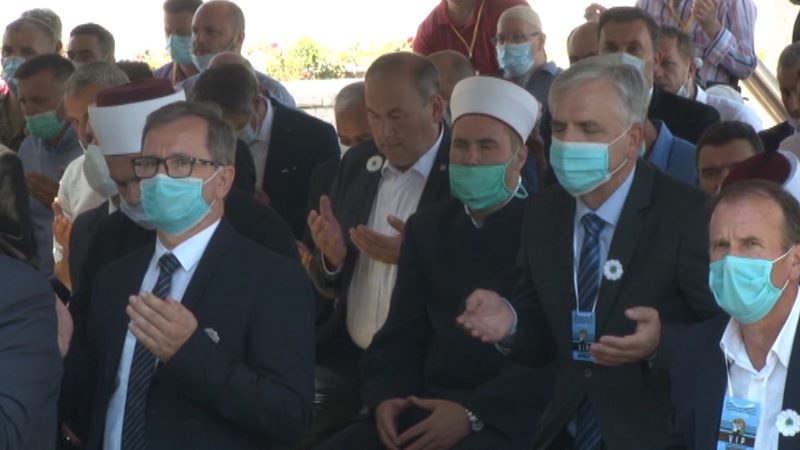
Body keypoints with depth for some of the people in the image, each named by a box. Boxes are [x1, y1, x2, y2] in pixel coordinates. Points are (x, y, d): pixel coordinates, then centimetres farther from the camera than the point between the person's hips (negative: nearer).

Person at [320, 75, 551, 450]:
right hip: (423, 408, 5)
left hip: (508, 417, -5)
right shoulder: (428, 228, 17)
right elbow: (401, 333, 13)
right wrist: (387, 396, -6)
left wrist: (473, 413, -19)